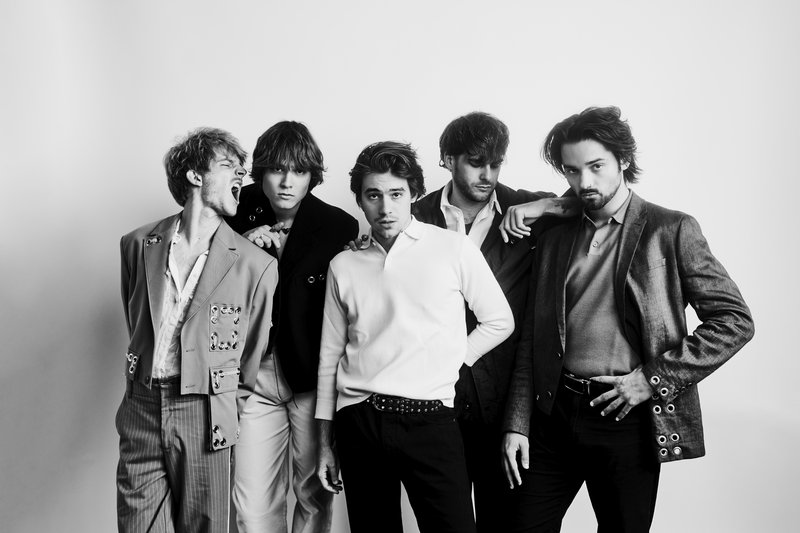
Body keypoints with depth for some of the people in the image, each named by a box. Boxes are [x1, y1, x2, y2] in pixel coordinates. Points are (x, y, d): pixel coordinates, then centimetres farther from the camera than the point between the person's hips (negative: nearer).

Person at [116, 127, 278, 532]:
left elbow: (254, 354, 4)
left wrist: (227, 405, 9)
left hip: (205, 413, -2)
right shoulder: (137, 244, 5)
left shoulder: (256, 265, -4)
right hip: (142, 408, 2)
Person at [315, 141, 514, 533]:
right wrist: (325, 444, 12)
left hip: (429, 418, -2)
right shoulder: (344, 266, 7)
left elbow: (499, 322, 9)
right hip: (359, 422, 3)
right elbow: (330, 356, 11)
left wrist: (449, 360, 1)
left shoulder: (454, 249, 0)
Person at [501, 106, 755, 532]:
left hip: (627, 416, -3)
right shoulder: (553, 239, 9)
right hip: (554, 413, 3)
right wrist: (517, 425, 4)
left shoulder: (670, 230, -2)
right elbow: (532, 341, 9)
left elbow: (735, 320, -5)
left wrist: (655, 379, -11)